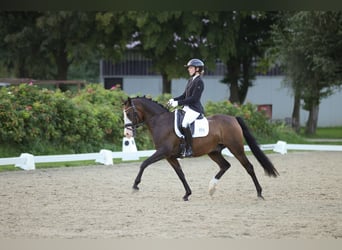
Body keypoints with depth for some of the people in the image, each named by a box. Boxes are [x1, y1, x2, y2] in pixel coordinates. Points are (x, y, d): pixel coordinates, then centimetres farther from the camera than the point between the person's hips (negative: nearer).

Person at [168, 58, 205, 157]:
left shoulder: (199, 82, -12)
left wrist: (178, 103, -21)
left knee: (185, 124, -30)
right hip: (187, 107, 10)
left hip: (195, 109, -10)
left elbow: (193, 98, -19)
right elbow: (184, 95, 21)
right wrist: (174, 100, 4)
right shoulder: (190, 80, 16)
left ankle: (189, 149, -27)